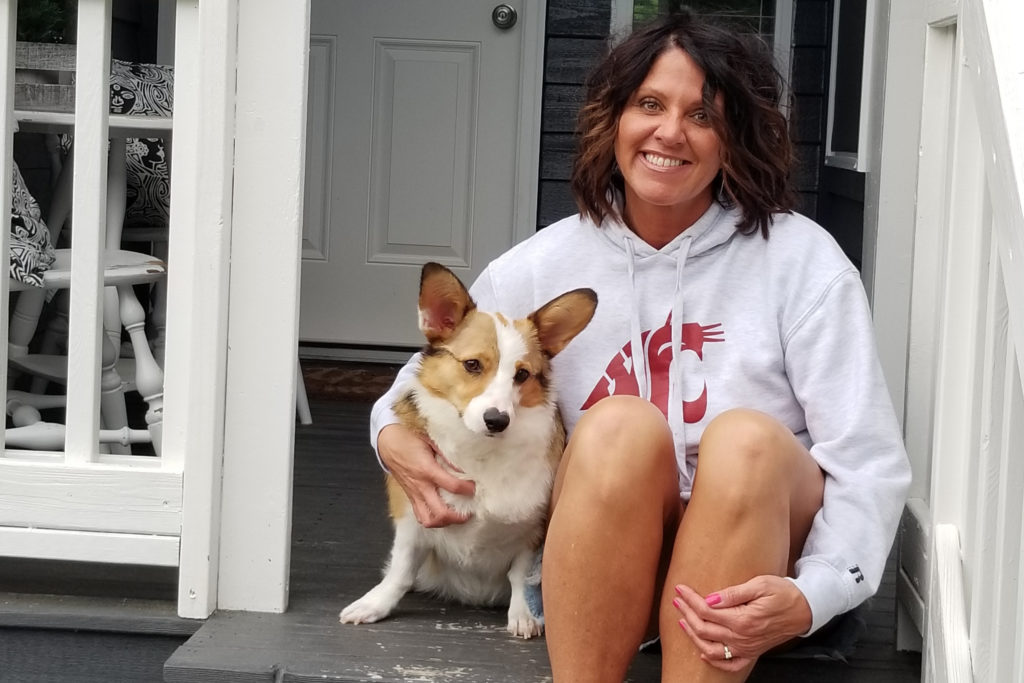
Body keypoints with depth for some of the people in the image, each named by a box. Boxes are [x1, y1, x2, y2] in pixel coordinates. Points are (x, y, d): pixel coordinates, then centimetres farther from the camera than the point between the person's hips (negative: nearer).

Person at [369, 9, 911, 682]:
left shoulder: (802, 261, -3)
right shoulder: (537, 270, 4)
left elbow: (870, 463, -8)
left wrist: (810, 597, -26)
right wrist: (394, 434, -3)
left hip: (757, 557, -1)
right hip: (603, 570, 1)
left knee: (747, 437, -32)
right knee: (620, 426, -30)